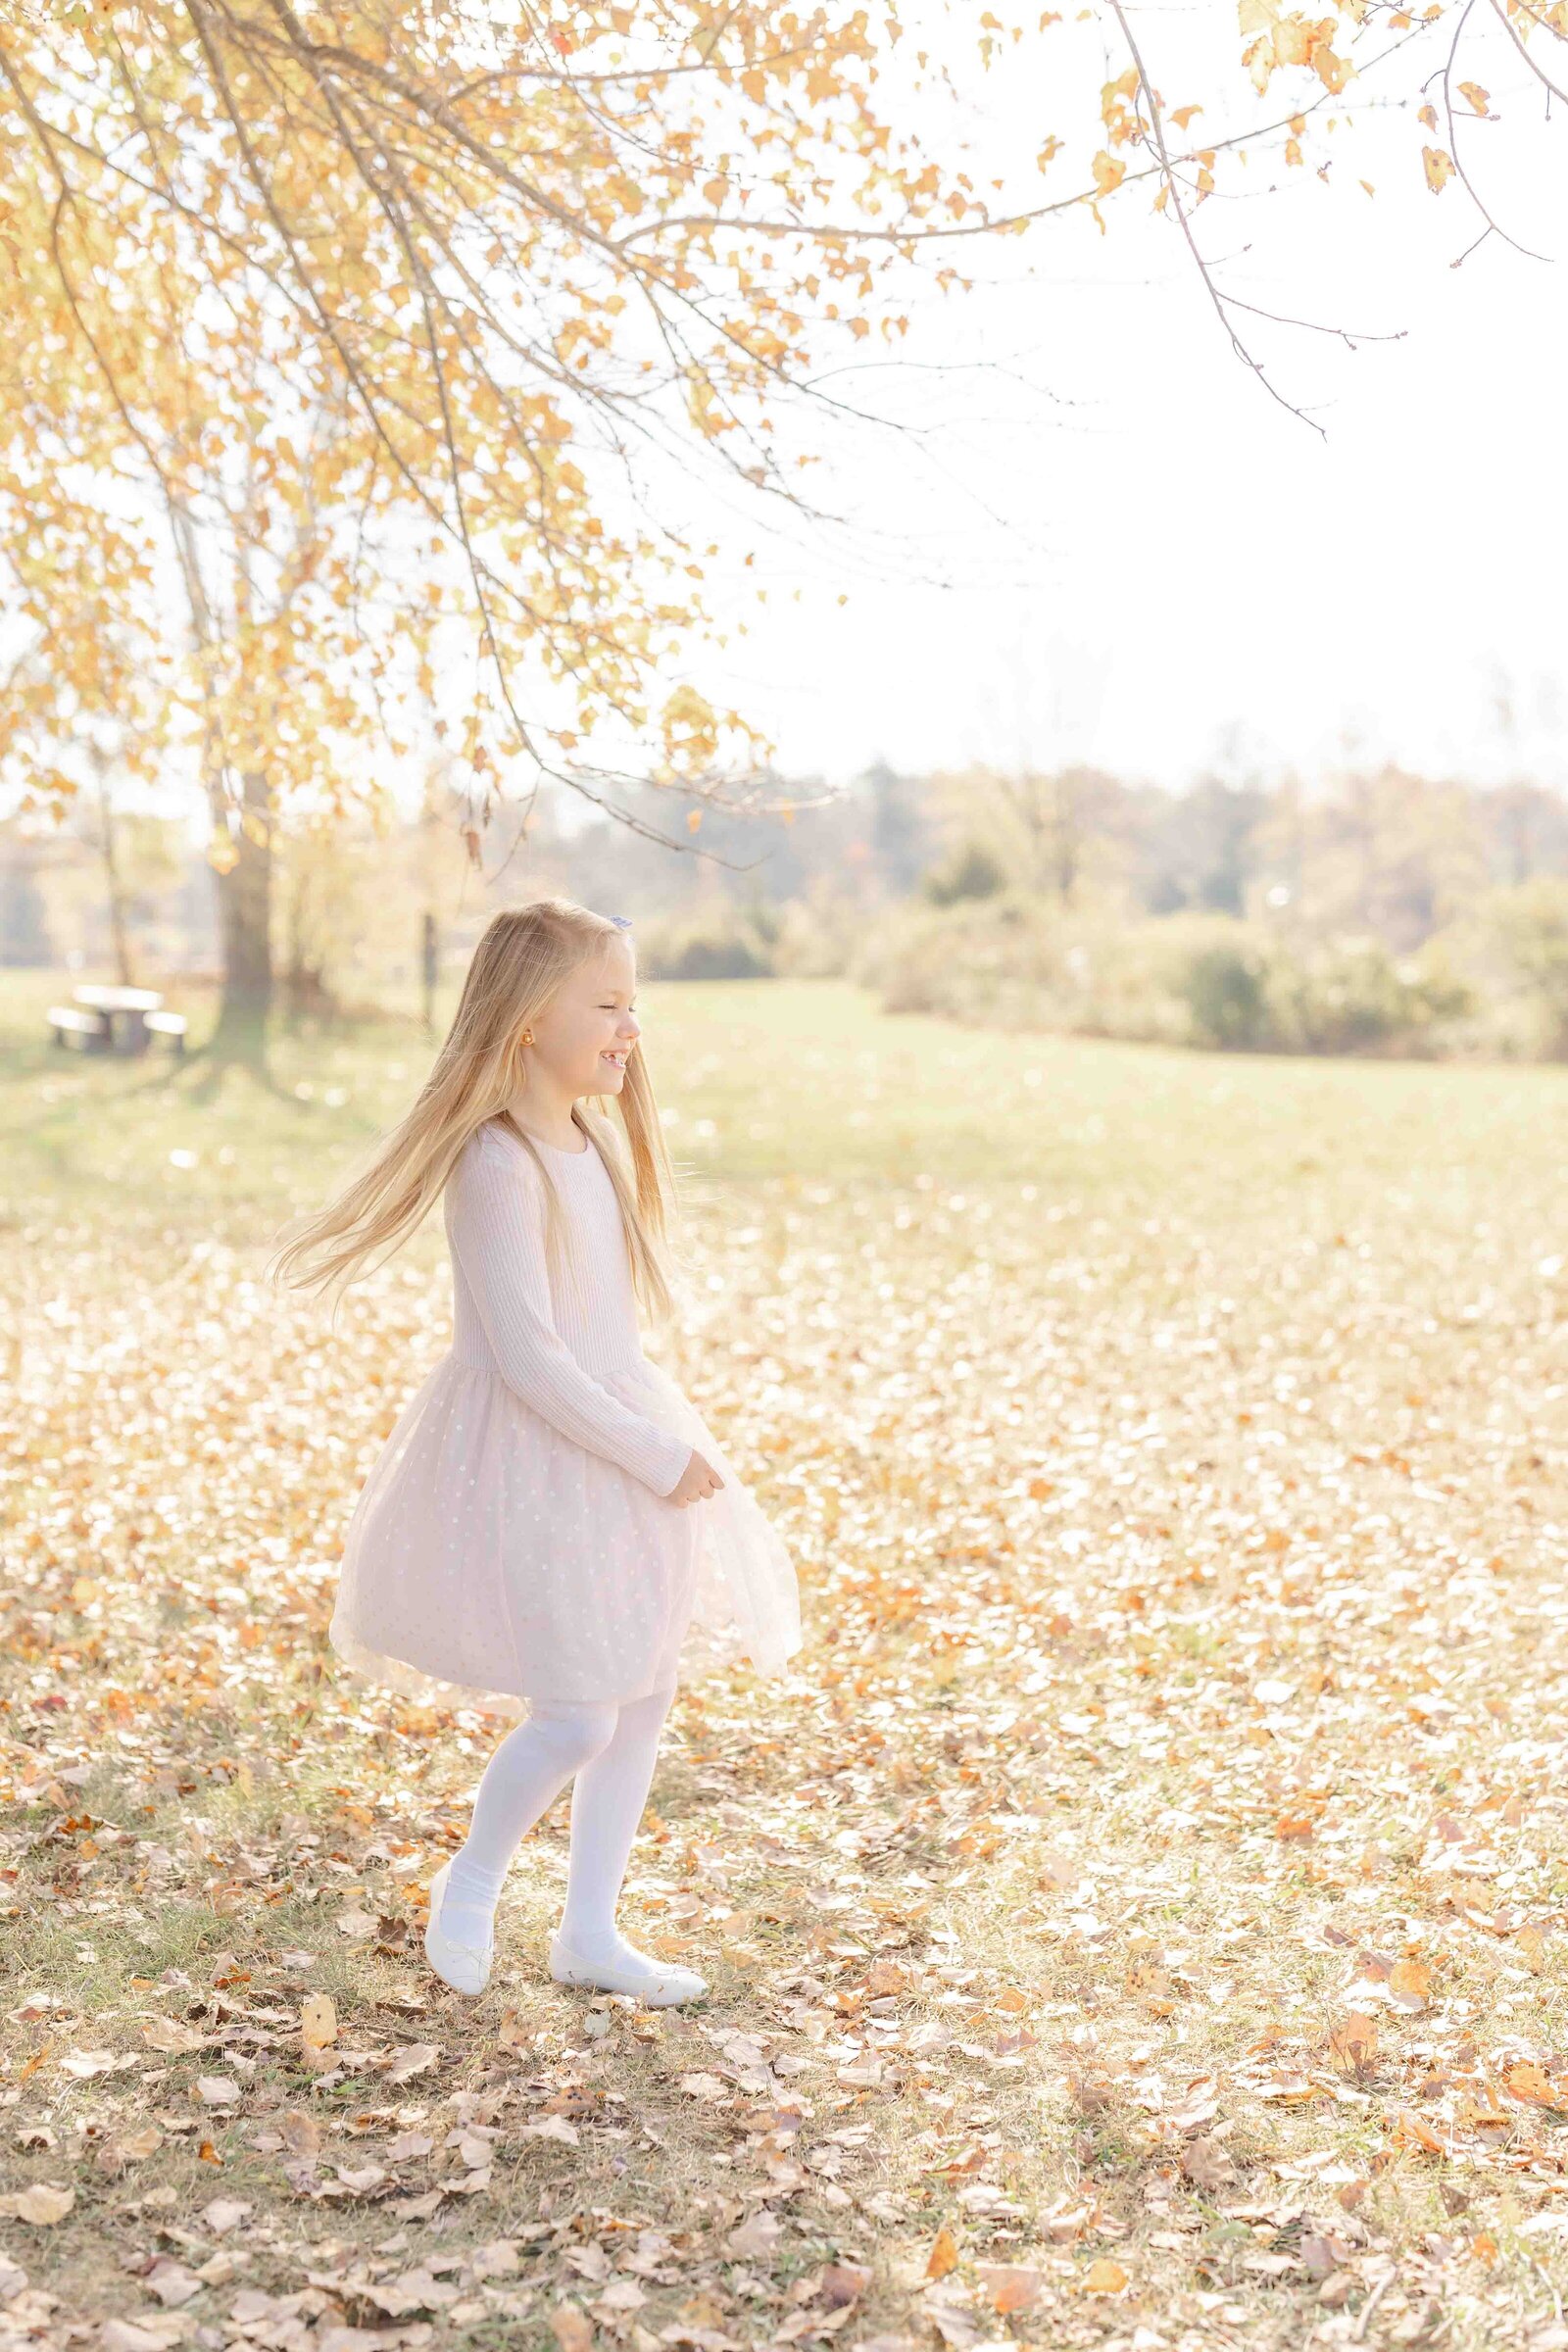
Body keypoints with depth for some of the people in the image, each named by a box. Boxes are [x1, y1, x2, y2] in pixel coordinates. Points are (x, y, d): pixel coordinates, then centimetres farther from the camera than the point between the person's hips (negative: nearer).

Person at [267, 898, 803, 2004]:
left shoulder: (598, 1144, 8)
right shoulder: (498, 1166, -21)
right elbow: (527, 1358, -24)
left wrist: (665, 1438, 15)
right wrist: (651, 1456, -19)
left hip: (618, 1446, 9)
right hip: (528, 1461, -9)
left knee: (649, 1687, 11)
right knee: (577, 1716, -7)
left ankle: (591, 1931, 25)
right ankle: (470, 1881, 22)